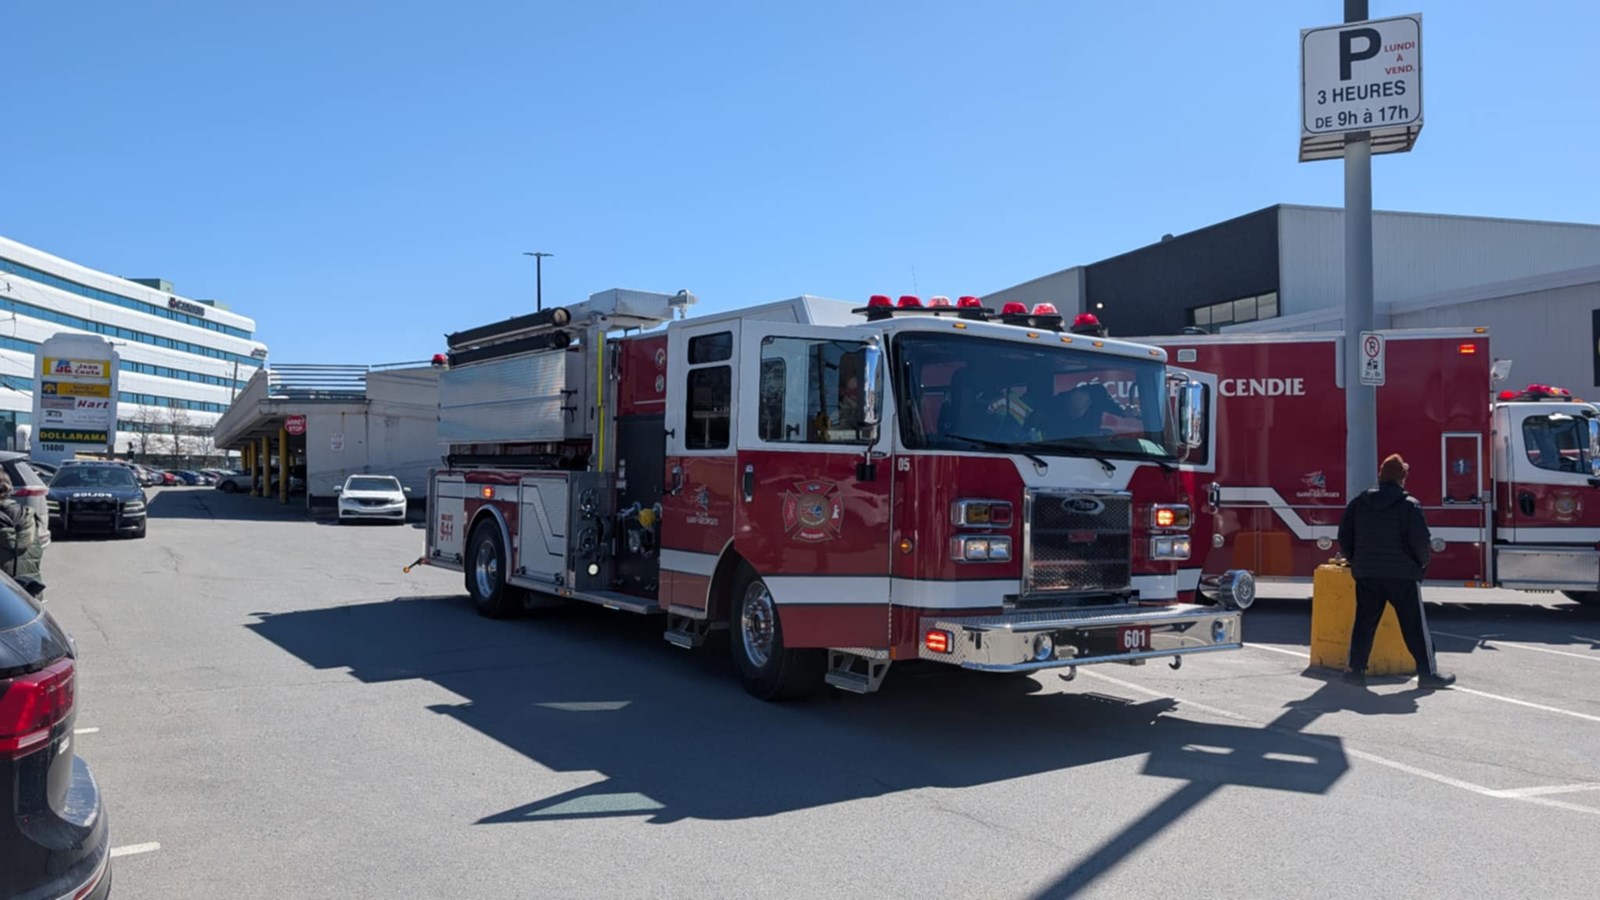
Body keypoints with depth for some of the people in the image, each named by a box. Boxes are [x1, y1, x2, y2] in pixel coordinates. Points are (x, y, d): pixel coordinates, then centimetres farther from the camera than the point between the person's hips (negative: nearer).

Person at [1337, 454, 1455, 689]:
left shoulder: (1359, 504, 4)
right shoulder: (1410, 505, -7)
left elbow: (1344, 537, 6)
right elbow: (1421, 540, -11)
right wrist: (1421, 564, 7)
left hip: (1367, 574, 4)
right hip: (1403, 574, -3)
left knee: (1364, 623, 10)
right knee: (1415, 625, 5)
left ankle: (1356, 670, 11)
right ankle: (1427, 672, 8)